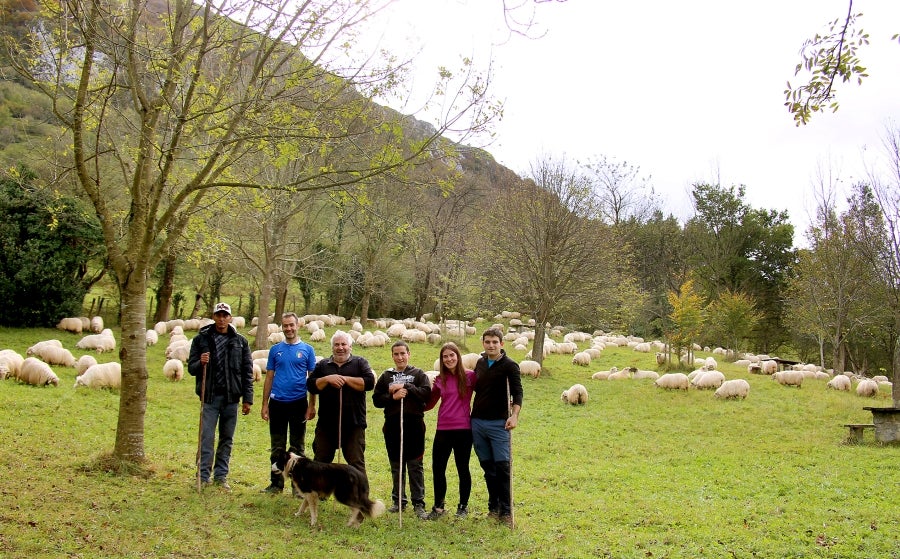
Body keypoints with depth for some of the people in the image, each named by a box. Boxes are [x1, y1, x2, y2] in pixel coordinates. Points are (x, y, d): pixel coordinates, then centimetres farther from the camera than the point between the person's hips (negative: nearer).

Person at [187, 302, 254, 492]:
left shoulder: (240, 341, 5)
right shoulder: (201, 339, 3)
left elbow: (247, 371, 5)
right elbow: (191, 367, 5)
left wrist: (247, 399, 0)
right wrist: (200, 363, -19)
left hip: (231, 397, 1)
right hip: (210, 396, -1)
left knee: (227, 439, 8)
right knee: (207, 437, -2)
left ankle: (221, 475, 18)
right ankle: (204, 476, 6)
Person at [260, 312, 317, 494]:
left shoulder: (307, 349, 1)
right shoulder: (275, 349, 6)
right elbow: (269, 377, 8)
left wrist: (312, 405, -4)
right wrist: (265, 404, 4)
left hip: (298, 403, -2)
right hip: (277, 403, 2)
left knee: (297, 447, 8)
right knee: (277, 446, 10)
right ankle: (276, 483, 20)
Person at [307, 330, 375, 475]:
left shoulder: (360, 363, 6)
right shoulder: (322, 365, 13)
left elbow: (369, 382, -9)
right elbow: (310, 385, 3)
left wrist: (346, 379, -12)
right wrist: (327, 379, -12)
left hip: (353, 424, -3)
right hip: (326, 423, 3)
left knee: (357, 462, 3)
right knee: (320, 462, 11)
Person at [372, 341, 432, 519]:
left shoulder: (418, 374, 5)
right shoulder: (386, 376, 11)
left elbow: (427, 393, -10)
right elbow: (376, 399, 5)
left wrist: (405, 387, -13)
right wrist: (393, 397, -12)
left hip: (414, 425, -2)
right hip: (393, 426, 3)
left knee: (415, 466, 1)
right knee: (396, 466, 10)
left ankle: (418, 503, 6)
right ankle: (399, 501, 21)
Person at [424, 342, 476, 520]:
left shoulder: (470, 376, -4)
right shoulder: (440, 380, 7)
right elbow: (429, 404, 13)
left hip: (463, 429, -3)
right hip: (443, 430, 3)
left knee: (462, 468, 8)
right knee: (437, 468, 6)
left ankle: (463, 506, 25)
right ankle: (438, 506, 23)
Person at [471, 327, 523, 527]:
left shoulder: (509, 365, -6)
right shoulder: (480, 363, 10)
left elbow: (517, 392, -14)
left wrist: (514, 415, -28)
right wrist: (469, 411, 12)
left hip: (498, 423, -5)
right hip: (477, 422, 5)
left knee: (502, 467, -5)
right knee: (488, 467, 11)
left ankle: (506, 511, 2)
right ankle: (493, 506, 20)